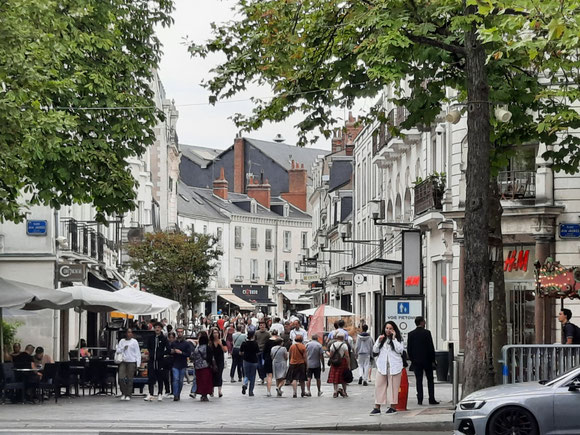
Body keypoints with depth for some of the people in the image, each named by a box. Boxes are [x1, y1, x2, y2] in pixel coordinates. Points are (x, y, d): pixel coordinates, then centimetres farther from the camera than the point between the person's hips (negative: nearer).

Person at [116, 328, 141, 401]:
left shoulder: (134, 342, 5)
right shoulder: (122, 341, 12)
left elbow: (138, 353, 3)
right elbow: (118, 351, 12)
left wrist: (138, 363, -4)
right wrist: (123, 348, -7)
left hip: (131, 362, -2)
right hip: (123, 361, 2)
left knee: (130, 379, -2)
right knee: (121, 378, -9)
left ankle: (128, 395, 5)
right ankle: (123, 393, 8)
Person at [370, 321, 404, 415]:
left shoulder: (398, 339, 4)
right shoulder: (381, 338, 15)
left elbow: (399, 350, -11)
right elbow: (375, 350, 9)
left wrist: (394, 338, -11)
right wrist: (379, 341, -6)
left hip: (394, 366, -3)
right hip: (382, 365, 3)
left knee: (393, 386, 0)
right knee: (379, 385, -2)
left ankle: (393, 407, 7)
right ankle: (377, 407, 0)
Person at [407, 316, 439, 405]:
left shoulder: (411, 334, 1)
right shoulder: (427, 333, -8)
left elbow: (409, 348, 2)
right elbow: (431, 347, -8)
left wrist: (412, 359, 10)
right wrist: (433, 359, -1)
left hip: (416, 361, 2)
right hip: (427, 360, -2)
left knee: (419, 380, 4)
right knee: (430, 380, 6)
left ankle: (420, 399, -2)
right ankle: (431, 399, 3)